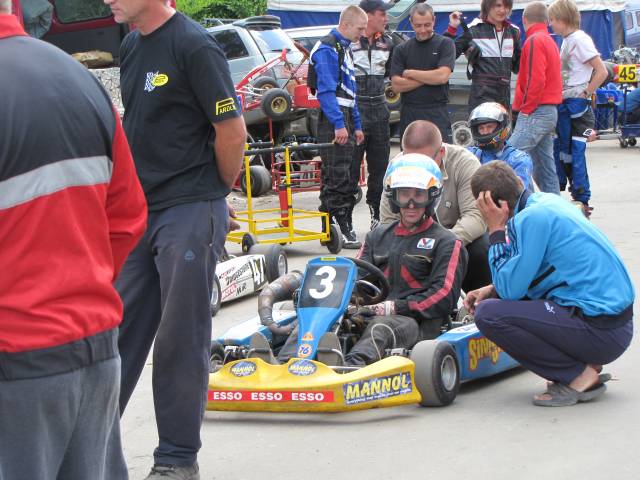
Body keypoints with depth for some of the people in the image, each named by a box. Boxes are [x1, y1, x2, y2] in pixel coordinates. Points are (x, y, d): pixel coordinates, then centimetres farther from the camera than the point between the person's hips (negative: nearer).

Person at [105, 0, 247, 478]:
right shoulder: (131, 47, 12)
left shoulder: (194, 46, -15)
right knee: (116, 329, 10)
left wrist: (216, 191, 1)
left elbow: (232, 132, -14)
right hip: (138, 210, 8)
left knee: (180, 339, 1)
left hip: (189, 211, -8)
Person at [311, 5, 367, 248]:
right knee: (336, 178, -11)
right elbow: (326, 90, -19)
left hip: (346, 118, 10)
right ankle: (338, 231, -10)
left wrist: (357, 125, 20)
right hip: (333, 120, -10)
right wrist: (339, 124, -24)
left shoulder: (346, 49, 20)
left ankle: (346, 227, 18)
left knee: (350, 178, 12)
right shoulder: (327, 49, -11)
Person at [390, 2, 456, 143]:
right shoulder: (401, 49, 9)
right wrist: (429, 78, -8)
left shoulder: (445, 44, 2)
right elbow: (396, 85, -1)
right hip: (409, 114, 3)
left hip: (437, 113, -3)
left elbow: (442, 76, -12)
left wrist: (409, 73, -3)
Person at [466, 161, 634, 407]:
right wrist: (493, 290, 15)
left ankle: (580, 376, -7)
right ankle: (587, 367, 11)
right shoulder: (546, 200, 11)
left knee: (488, 314, -15)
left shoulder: (531, 218, -16)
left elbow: (510, 289, -13)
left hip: (600, 332, -9)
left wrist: (496, 231, -7)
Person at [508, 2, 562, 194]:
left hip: (535, 112, -10)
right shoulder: (550, 41, 18)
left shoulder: (534, 41, -11)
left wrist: (526, 108, -11)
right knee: (545, 165, 10)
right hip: (551, 111, 10)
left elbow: (536, 80, -18)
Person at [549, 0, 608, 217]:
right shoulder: (567, 41, 14)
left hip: (576, 105, -9)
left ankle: (582, 201, -2)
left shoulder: (580, 39, -13)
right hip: (563, 105, 9)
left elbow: (602, 72, -16)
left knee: (575, 154, -7)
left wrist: (585, 94, -13)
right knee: (559, 151, 11)